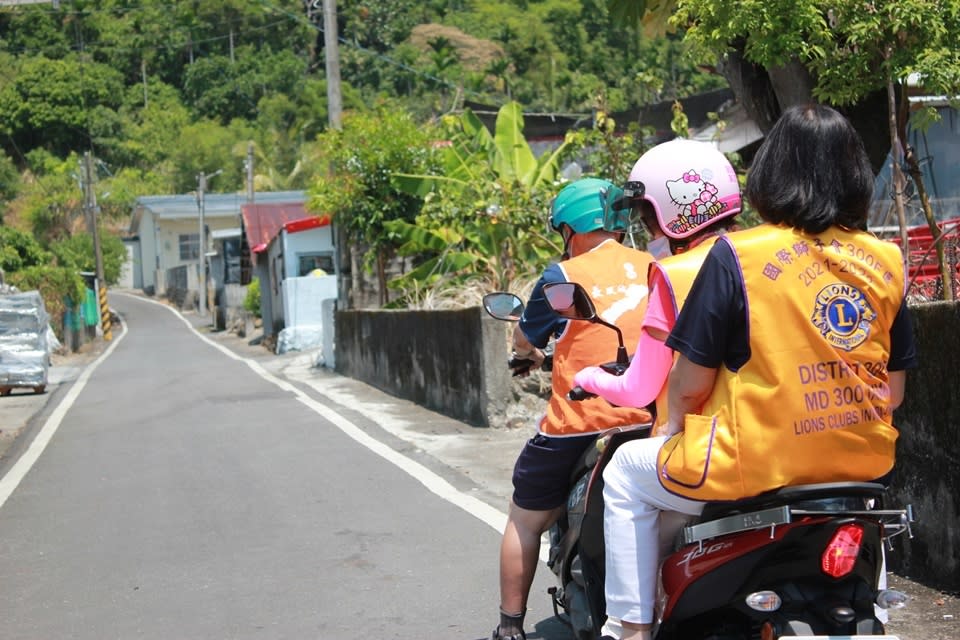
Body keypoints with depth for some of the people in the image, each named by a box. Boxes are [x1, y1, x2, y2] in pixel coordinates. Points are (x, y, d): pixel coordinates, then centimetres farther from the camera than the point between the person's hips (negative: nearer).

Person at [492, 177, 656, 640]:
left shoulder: (563, 276, -6)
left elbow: (523, 341, 7)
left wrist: (530, 353, 31)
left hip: (578, 428, -4)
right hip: (651, 423, 4)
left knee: (525, 522, 15)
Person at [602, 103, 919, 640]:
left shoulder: (738, 254, -12)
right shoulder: (887, 261, 2)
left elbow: (692, 382, -9)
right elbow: (895, 389, 8)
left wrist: (675, 429, 11)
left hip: (757, 468, -5)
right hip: (865, 466, 6)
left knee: (628, 474, 18)